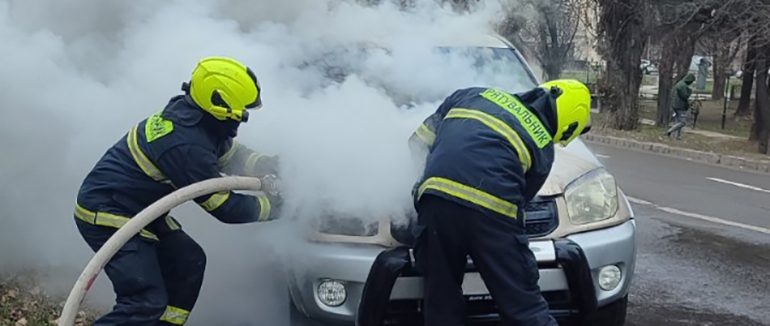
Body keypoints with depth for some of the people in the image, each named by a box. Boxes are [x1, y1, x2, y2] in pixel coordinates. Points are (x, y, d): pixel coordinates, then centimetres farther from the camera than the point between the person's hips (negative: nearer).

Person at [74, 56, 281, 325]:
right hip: (106, 216, -10)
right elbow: (227, 208, -18)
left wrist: (274, 166, 7)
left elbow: (231, 156, 17)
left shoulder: (187, 114, -1)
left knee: (189, 262, 12)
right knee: (146, 303, -16)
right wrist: (271, 205, -4)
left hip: (138, 210, 10)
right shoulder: (187, 147, -29)